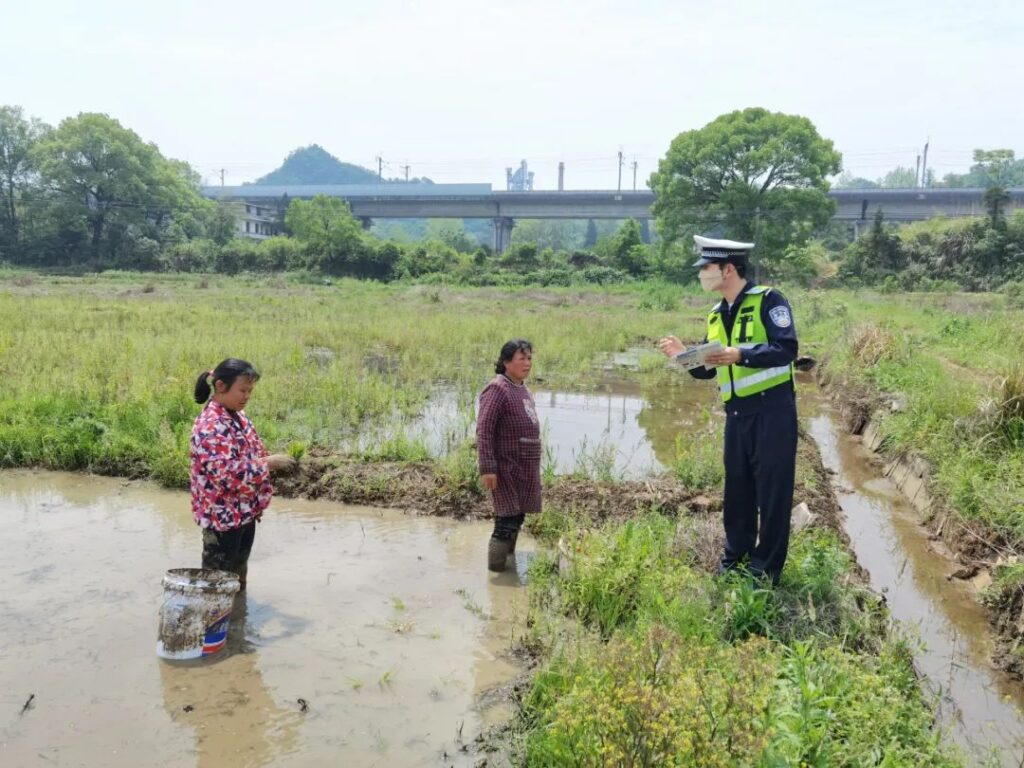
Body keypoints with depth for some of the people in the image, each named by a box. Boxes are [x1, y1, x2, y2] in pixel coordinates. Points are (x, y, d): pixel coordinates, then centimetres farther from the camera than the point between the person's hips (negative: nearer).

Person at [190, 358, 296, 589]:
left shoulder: (238, 416, 7)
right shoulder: (210, 426, -23)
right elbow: (227, 473, -30)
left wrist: (271, 462, 6)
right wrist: (268, 463, -25)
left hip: (245, 512, 9)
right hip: (222, 516, -9)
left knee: (238, 576, 21)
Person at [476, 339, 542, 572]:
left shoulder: (524, 391, 15)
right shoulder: (498, 389, -14)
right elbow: (483, 431, -19)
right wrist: (487, 469, -23)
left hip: (525, 470, 9)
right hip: (506, 468, -8)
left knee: (517, 518, 15)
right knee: (508, 520, -7)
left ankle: (510, 563, 30)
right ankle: (497, 568, 6)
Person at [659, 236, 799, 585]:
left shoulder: (768, 300, -8)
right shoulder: (716, 315, 14)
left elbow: (786, 349, -18)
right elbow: (708, 369, 18)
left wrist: (740, 354, -26)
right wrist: (684, 356, 0)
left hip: (772, 409, -7)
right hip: (736, 413, 7)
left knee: (772, 490, 1)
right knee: (737, 490, 15)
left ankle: (766, 569, 13)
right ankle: (735, 560, 30)